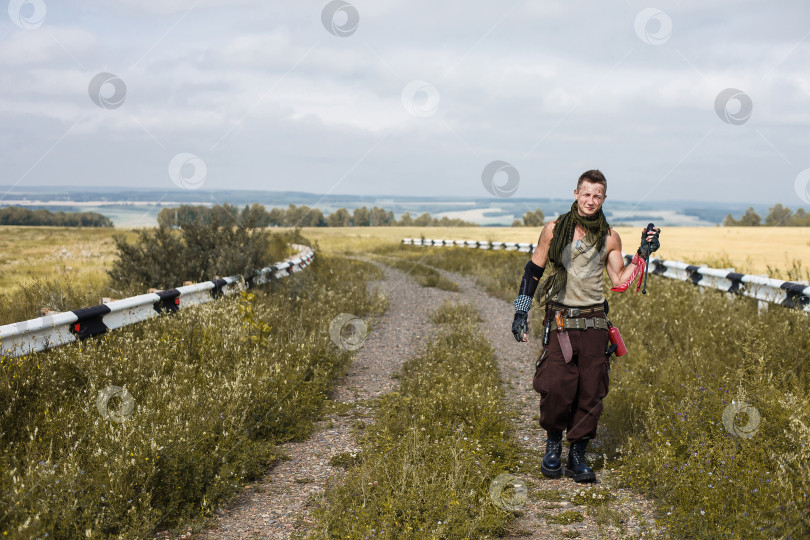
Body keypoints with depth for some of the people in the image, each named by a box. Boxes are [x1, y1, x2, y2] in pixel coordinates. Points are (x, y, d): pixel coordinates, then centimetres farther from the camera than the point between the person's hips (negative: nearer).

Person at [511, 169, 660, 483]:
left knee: (591, 392, 0)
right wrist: (521, 312, 4)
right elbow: (533, 271, 8)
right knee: (557, 389, -11)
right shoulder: (554, 230, 2)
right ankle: (553, 442, 14)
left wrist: (642, 255, -2)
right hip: (560, 321, -2)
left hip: (594, 322, 2)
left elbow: (619, 283, 9)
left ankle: (577, 456, 13)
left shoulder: (609, 238, 6)